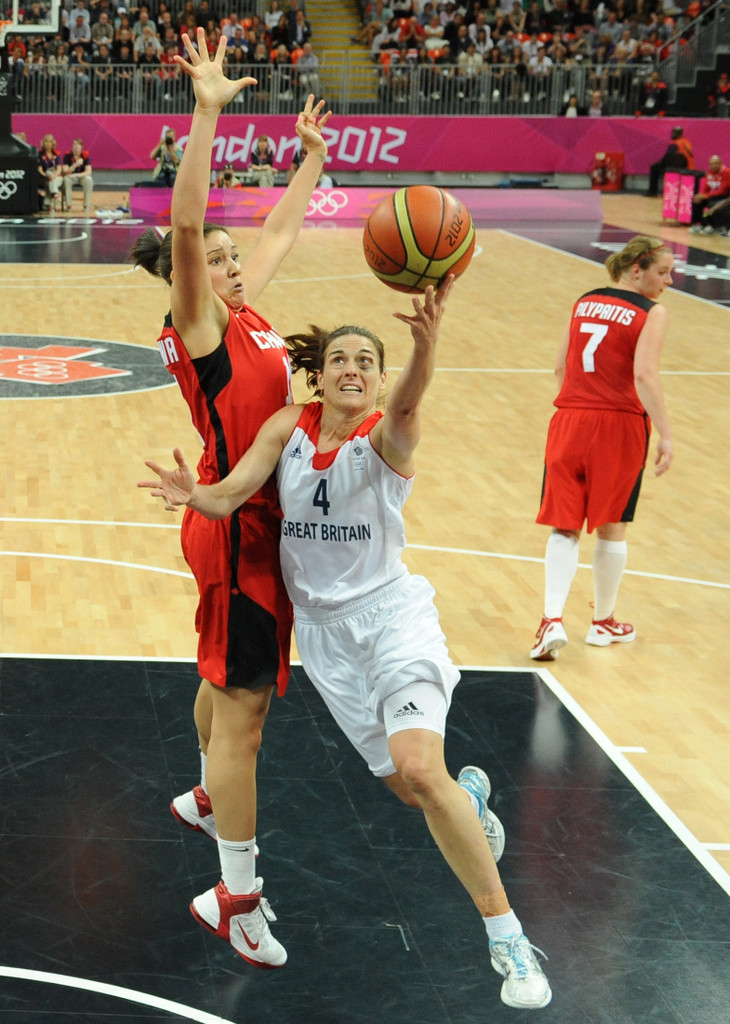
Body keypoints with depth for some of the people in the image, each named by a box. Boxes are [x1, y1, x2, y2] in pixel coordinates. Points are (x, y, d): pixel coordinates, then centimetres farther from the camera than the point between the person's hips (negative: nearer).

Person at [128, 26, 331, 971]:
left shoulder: (246, 311, 10)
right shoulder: (197, 326, -13)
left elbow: (281, 228, 26)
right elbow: (184, 227, -29)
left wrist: (314, 154, 31)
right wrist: (207, 114, -36)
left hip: (261, 521, 9)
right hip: (235, 528, -9)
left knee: (229, 679, 26)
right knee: (242, 703, -6)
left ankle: (209, 799, 49)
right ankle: (237, 898, 0)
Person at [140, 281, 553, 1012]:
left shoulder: (385, 436, -14)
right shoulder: (288, 427, -2)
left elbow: (407, 406, -39)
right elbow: (229, 496, -10)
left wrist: (427, 340, -61)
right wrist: (192, 495, -35)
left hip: (391, 614, -4)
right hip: (322, 628, 4)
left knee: (419, 767, -26)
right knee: (410, 788, 8)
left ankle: (508, 938, -16)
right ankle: (469, 794, 48)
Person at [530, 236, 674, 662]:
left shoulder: (584, 302, 12)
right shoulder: (652, 313, -6)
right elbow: (644, 375, -19)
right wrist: (665, 435, -19)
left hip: (569, 420, 4)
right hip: (620, 424, -4)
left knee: (565, 527, 6)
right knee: (612, 527, 12)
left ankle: (553, 620, -10)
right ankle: (604, 622, 25)